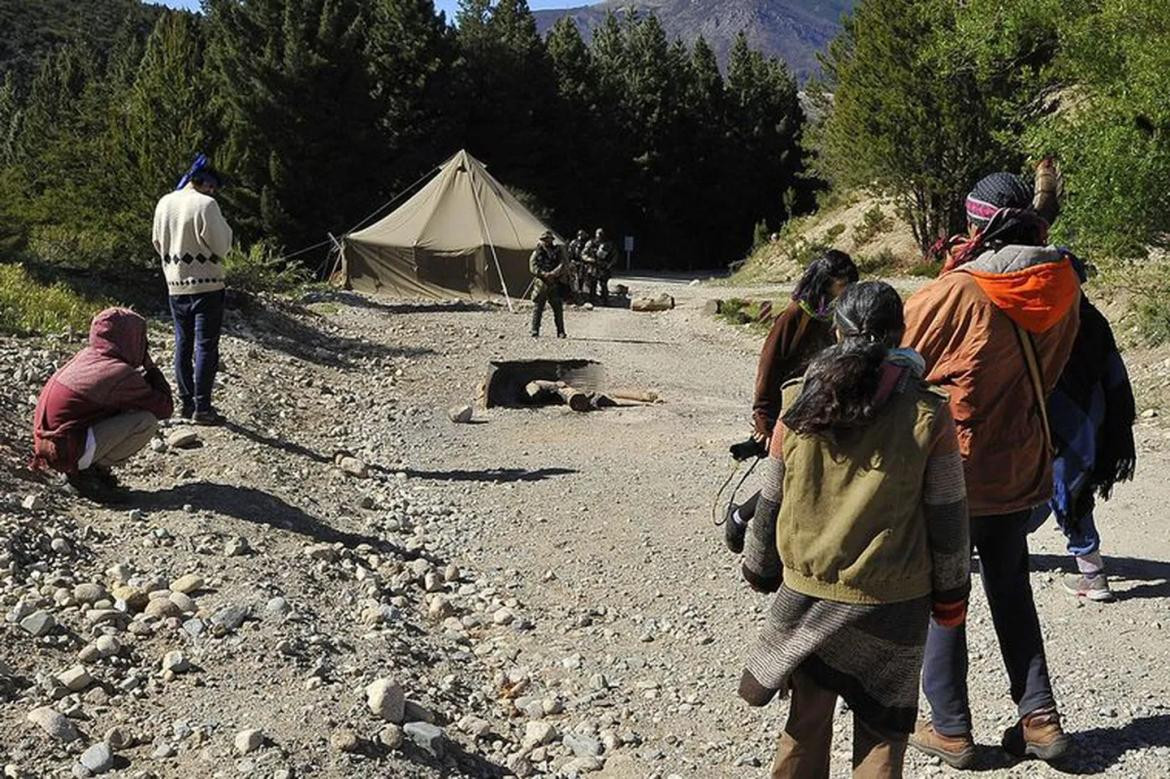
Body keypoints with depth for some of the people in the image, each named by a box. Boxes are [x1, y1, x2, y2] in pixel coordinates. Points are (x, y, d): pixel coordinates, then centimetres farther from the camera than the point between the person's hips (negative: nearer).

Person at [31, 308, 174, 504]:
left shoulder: (86, 355, 7)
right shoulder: (120, 374, -18)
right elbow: (165, 408, -9)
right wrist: (151, 367, 0)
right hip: (66, 453, -9)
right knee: (147, 421, -14)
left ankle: (86, 467, 10)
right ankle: (86, 472, -5)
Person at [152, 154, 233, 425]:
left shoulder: (164, 203, 7)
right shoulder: (205, 205, -14)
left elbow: (158, 243, 15)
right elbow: (222, 245, -12)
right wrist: (222, 224, 4)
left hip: (176, 285, 6)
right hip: (206, 285, -6)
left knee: (183, 343, 14)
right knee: (206, 346, -3)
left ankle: (185, 402, 18)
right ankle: (202, 407, -4)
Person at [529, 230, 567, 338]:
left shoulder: (558, 251, 9)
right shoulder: (537, 252, 7)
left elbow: (563, 265, -1)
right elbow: (533, 266, -3)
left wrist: (554, 273, -18)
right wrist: (544, 274, -18)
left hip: (555, 284, 1)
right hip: (541, 284, -1)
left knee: (558, 308, 2)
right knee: (538, 308, -3)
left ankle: (560, 332, 10)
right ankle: (535, 331, 1)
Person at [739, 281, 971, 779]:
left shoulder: (800, 403, -7)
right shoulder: (928, 414, -11)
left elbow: (771, 502, 1)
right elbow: (947, 515, -4)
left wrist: (760, 571, 17)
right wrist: (951, 594, 9)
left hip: (807, 591, 2)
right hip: (895, 601, -1)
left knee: (805, 724, 16)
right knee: (881, 735, 12)